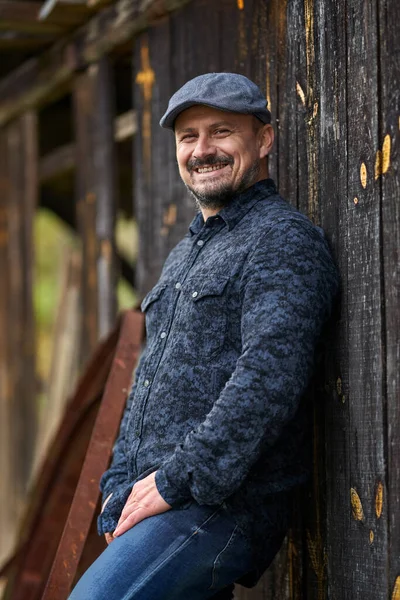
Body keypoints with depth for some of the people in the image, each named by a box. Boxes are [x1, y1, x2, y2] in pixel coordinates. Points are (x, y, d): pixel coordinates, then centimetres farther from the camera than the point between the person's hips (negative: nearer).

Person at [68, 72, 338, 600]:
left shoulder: (285, 240, -6)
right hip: (153, 502, 9)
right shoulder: (185, 255, 24)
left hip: (220, 510, -9)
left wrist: (175, 479, -19)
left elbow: (269, 379, -19)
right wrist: (120, 489, 13)